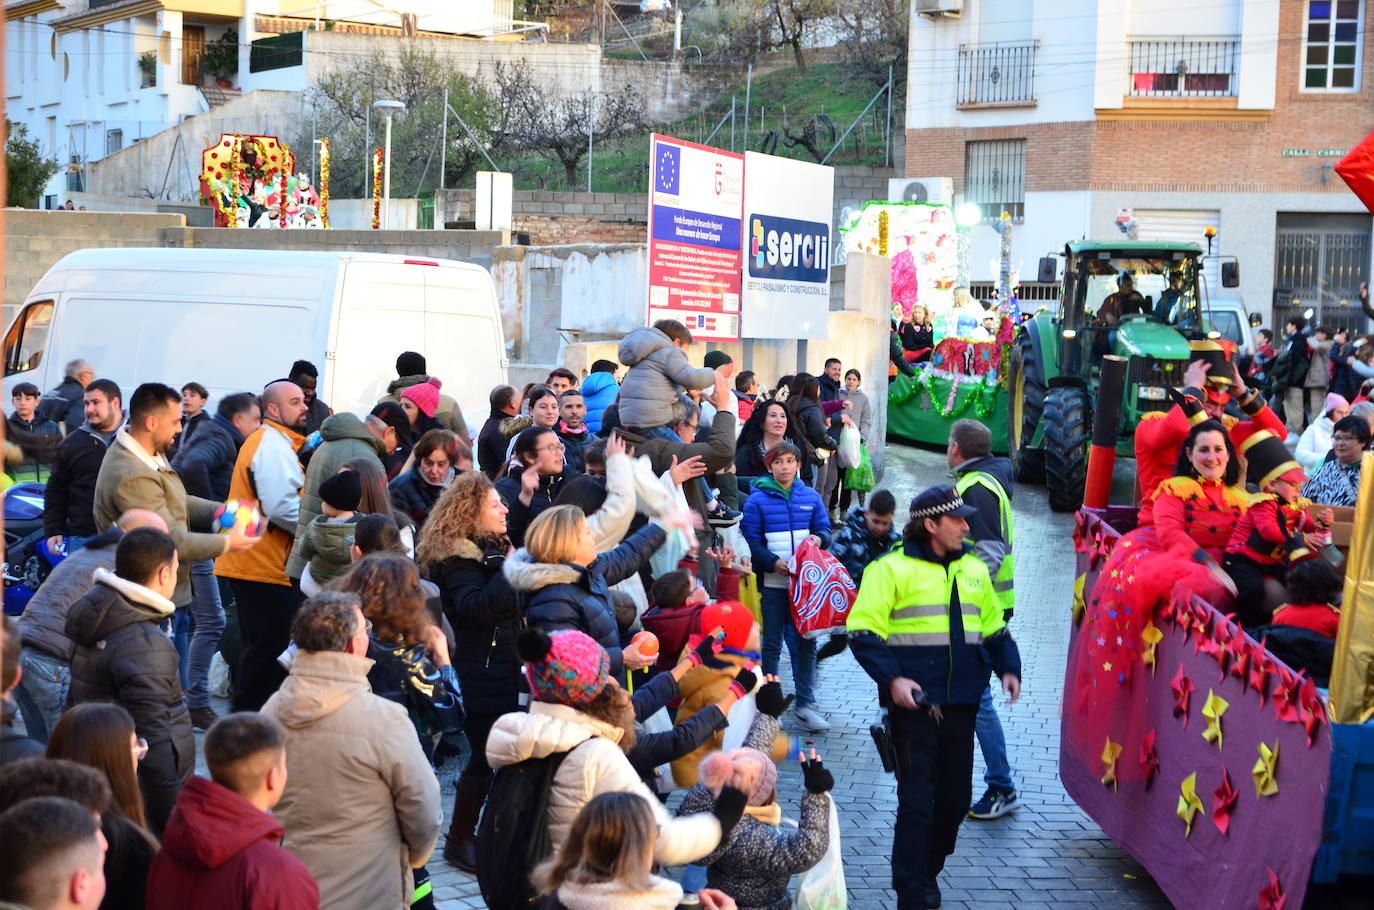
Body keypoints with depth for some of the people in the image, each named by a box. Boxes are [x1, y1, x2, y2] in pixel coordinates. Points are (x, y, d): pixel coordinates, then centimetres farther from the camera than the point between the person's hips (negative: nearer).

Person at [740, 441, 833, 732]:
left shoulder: (810, 497, 8)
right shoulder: (758, 499, -2)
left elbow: (824, 528, 14)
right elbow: (750, 539, -5)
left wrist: (819, 538, -9)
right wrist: (774, 562, -17)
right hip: (771, 582, -2)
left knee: (804, 642, 4)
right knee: (771, 643, 4)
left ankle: (805, 703, 10)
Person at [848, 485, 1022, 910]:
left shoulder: (974, 570, 14)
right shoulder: (893, 569, -5)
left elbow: (994, 629, 24)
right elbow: (863, 632, -9)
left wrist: (1008, 668, 7)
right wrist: (892, 678, -19)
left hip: (961, 703, 6)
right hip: (914, 700, -6)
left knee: (956, 796, 10)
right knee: (917, 799, -5)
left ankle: (928, 870, 29)